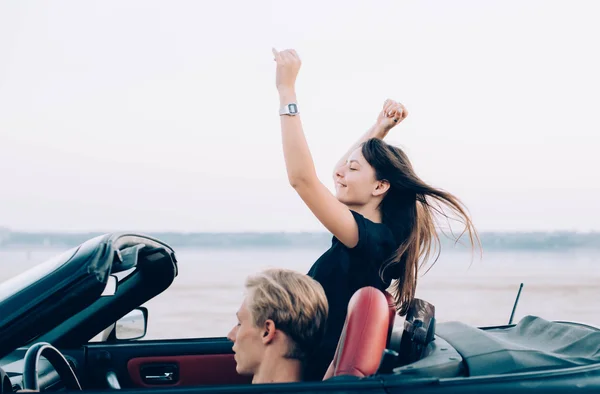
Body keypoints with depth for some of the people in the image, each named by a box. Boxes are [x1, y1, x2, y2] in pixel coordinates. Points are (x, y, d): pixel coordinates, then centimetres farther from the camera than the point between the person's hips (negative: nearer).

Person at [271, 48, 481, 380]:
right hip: (321, 367, 9)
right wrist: (379, 129, 15)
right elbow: (340, 176, 23)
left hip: (325, 373, -9)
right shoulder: (379, 233, 4)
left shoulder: (367, 238, -21)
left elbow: (302, 178, -31)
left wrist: (287, 90, -28)